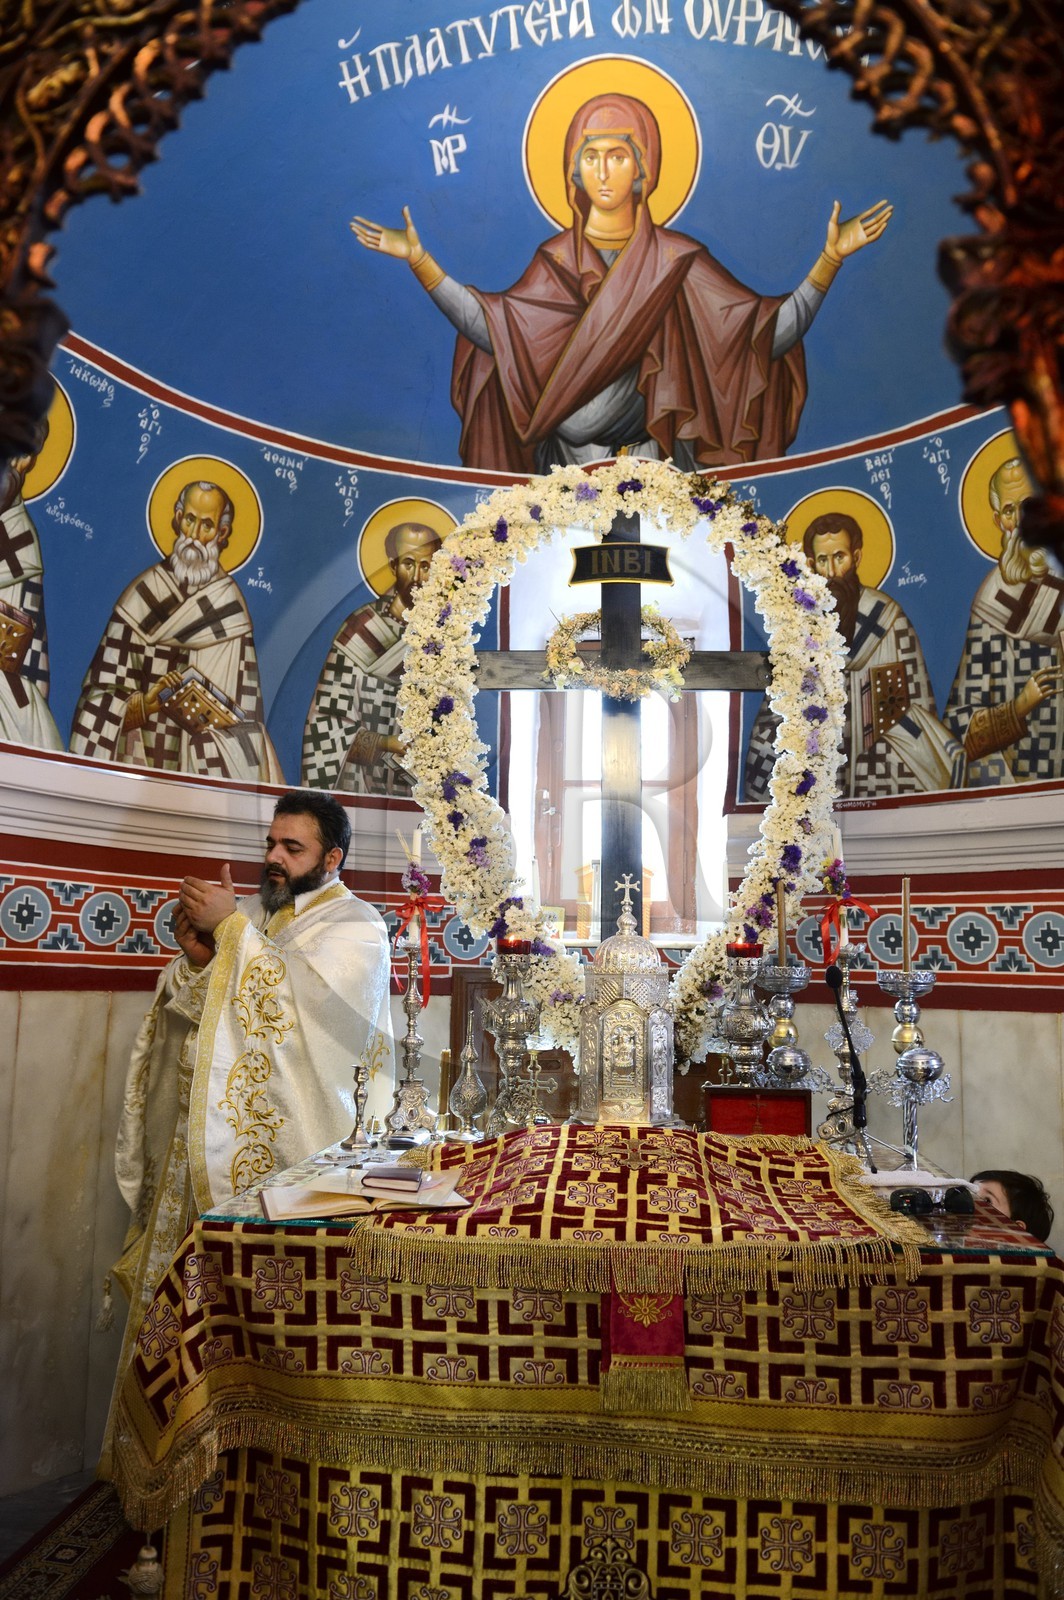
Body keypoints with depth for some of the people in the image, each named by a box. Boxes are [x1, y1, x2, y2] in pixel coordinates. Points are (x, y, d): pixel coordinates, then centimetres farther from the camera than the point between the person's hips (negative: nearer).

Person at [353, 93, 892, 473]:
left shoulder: (677, 259, 0)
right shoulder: (558, 258, 3)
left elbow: (768, 335, -6)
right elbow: (494, 332, -14)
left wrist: (831, 255, -14)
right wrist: (418, 258, -17)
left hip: (654, 463, -1)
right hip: (573, 466, 1)